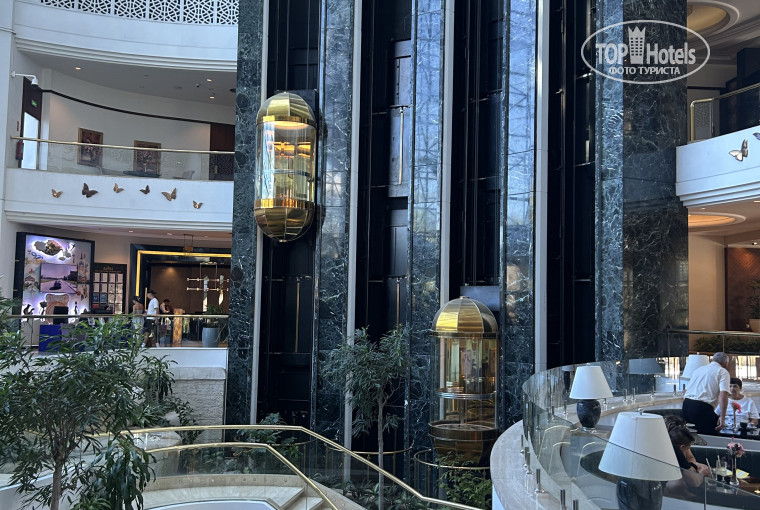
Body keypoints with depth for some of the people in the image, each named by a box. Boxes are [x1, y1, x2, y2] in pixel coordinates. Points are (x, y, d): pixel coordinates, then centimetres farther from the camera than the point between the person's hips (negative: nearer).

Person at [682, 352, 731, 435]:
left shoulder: (698, 369, 25)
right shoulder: (723, 372, 5)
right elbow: (723, 394, -9)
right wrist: (722, 417, -12)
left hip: (686, 404, 6)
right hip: (703, 408, -6)